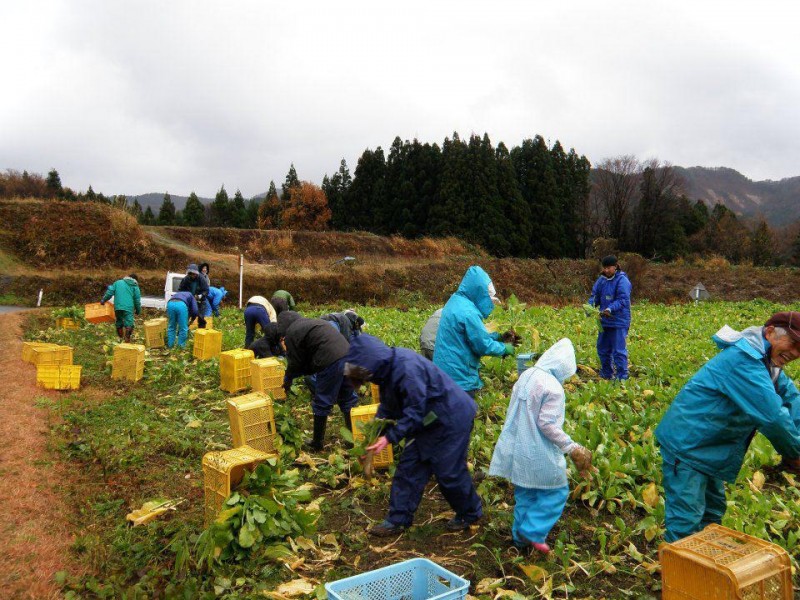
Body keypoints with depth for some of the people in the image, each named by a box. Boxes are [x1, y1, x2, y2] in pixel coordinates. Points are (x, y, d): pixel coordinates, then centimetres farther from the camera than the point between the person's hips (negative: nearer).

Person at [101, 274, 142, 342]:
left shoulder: (118, 282, 18)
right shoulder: (135, 287, 10)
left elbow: (110, 291, 8)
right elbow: (137, 300, 8)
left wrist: (103, 300, 16)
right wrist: (138, 311, 18)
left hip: (118, 307, 3)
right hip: (128, 308, -3)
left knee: (119, 322, 20)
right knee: (128, 324, -5)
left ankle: (121, 338, 27)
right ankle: (127, 340, -15)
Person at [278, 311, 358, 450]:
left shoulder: (291, 334, 6)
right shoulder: (311, 323, 31)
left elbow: (295, 363, 9)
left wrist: (287, 380, 27)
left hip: (331, 362, -8)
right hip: (347, 354, 8)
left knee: (321, 403, 7)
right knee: (348, 399, 17)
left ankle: (317, 443, 20)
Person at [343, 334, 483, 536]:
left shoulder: (407, 368, -32)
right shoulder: (387, 369, -1)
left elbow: (415, 411, -29)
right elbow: (387, 407, 7)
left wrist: (390, 437, -28)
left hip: (452, 419, -9)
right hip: (428, 422, 9)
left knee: (450, 472, 2)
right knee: (408, 468, 7)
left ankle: (470, 514, 26)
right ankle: (398, 520, 17)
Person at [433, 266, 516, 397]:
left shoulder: (456, 301, 8)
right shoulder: (468, 313, -23)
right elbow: (483, 345, -17)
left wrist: (498, 336, 13)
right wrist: (504, 348, 0)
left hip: (446, 371, 10)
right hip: (459, 377, -10)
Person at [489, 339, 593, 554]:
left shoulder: (526, 375, 2)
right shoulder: (553, 388, -21)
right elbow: (547, 425, -21)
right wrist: (571, 447, -11)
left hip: (517, 448, 8)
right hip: (538, 454, -8)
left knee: (524, 493, 21)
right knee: (556, 491, 12)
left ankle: (520, 536, 31)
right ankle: (533, 532, 11)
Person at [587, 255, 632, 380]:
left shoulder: (622, 281, -13)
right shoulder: (601, 280, 8)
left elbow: (622, 300, -20)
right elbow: (595, 295, 11)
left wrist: (610, 309, -33)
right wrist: (590, 306, -9)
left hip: (619, 322, -8)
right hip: (604, 321, 8)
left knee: (618, 351, -5)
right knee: (602, 349, 16)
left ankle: (622, 377, 3)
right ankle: (606, 375, 31)